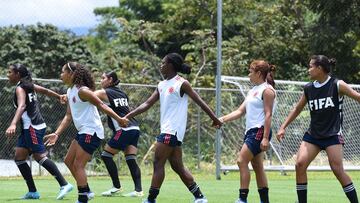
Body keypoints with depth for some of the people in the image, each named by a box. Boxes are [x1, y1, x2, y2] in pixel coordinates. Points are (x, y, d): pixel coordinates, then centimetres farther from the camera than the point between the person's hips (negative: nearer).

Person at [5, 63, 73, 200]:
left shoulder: (20, 88, -12)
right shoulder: (29, 85, 14)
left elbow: (21, 106, -28)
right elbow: (46, 91, 26)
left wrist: (13, 124, -42)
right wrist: (60, 97, 42)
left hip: (32, 127, -10)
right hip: (28, 128, 10)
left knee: (40, 156, -13)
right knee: (19, 158, 7)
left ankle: (64, 185, -17)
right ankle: (32, 192, 6)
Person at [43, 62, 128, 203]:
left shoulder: (82, 91, -15)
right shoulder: (70, 92, 13)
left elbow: (101, 105, -16)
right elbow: (68, 116, 15)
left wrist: (119, 119, -21)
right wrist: (56, 134, 8)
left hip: (91, 131, -10)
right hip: (83, 132, 10)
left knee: (78, 165, -9)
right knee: (68, 161, 15)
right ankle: (86, 191, 21)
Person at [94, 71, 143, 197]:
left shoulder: (104, 93, 0)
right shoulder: (121, 93, 20)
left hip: (124, 130, -7)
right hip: (135, 129, 7)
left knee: (106, 155, 3)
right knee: (131, 159, 2)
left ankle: (116, 186, 2)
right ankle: (138, 190, -9)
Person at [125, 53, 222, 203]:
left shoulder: (181, 84, -8)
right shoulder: (161, 85, 14)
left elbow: (199, 101, -6)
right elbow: (148, 104, 11)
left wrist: (214, 119, -5)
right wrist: (128, 116, 3)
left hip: (173, 130, -8)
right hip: (166, 129, 8)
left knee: (158, 163, -9)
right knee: (177, 166, 8)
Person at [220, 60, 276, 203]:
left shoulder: (267, 90, -8)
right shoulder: (253, 91, 20)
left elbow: (268, 115, -15)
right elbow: (240, 111, 19)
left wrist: (265, 138, -22)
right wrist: (223, 119, 7)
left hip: (259, 131, -9)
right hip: (250, 131, 9)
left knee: (242, 161, -14)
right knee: (257, 167, 8)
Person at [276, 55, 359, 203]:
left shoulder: (337, 85, -8)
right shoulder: (308, 89, 6)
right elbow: (297, 109, 18)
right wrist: (283, 127, 16)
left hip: (332, 134, -5)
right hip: (313, 134, 5)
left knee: (338, 170, -13)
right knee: (300, 164, -9)